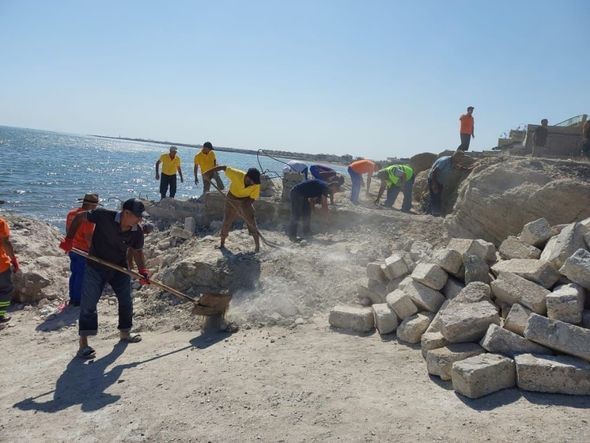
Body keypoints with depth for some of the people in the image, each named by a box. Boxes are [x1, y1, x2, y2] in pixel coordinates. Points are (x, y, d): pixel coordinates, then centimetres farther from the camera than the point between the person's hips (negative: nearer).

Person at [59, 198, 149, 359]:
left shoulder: (137, 232, -14)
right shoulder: (104, 216, -26)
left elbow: (137, 251, 2)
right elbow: (79, 217, -12)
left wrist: (142, 270, -11)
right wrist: (69, 239, -14)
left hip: (120, 268, 4)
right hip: (96, 267, -4)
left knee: (126, 301, 13)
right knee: (88, 303, -9)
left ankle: (125, 332, 34)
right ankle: (83, 344, -3)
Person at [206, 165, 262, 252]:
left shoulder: (256, 185, -26)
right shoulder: (237, 174, -31)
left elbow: (252, 198, -17)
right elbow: (224, 168, -21)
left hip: (246, 201, 0)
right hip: (232, 200, 0)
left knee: (252, 222, -7)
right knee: (227, 221, 7)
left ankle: (257, 245, 2)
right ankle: (222, 243, 26)